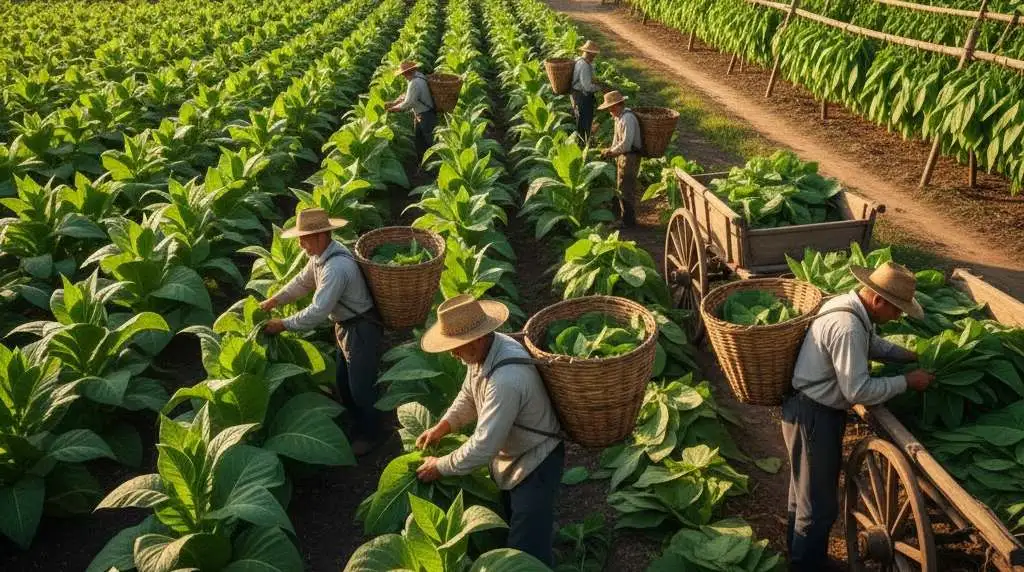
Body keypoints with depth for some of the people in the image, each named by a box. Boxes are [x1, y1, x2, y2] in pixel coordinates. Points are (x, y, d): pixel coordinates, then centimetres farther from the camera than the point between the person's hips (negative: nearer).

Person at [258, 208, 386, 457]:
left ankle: (371, 434, 26)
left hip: (362, 329, -10)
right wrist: (274, 301, 5)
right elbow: (302, 281, 13)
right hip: (345, 325, 10)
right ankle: (356, 426, 42)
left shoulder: (337, 267, -33)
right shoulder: (321, 254, -2)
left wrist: (284, 324, -22)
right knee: (344, 384, 22)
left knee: (361, 387, 5)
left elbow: (318, 312, -32)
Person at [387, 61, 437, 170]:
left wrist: (394, 108, -9)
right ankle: (420, 162, 32)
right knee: (418, 140, 20)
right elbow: (406, 95, 13)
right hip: (419, 114, 11)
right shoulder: (417, 76, 4)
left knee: (431, 141, 0)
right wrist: (394, 103, 5)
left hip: (426, 115, -11)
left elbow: (407, 103, -24)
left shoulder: (415, 83, -27)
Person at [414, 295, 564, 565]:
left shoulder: (507, 380, -40)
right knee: (508, 523, 28)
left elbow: (483, 446, -33)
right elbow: (468, 395, 9)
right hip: (509, 457, 9)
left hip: (535, 465, -9)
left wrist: (440, 467, -19)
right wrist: (442, 427, -5)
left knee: (527, 552, 0)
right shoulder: (484, 349, -11)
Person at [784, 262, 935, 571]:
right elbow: (858, 391, -27)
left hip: (816, 409, 11)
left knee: (806, 490, 25)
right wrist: (906, 382, -16)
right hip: (812, 415, -11)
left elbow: (873, 344, 22)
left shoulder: (850, 304, 2)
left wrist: (913, 356, 11)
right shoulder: (847, 327, -29)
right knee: (819, 503, 3)